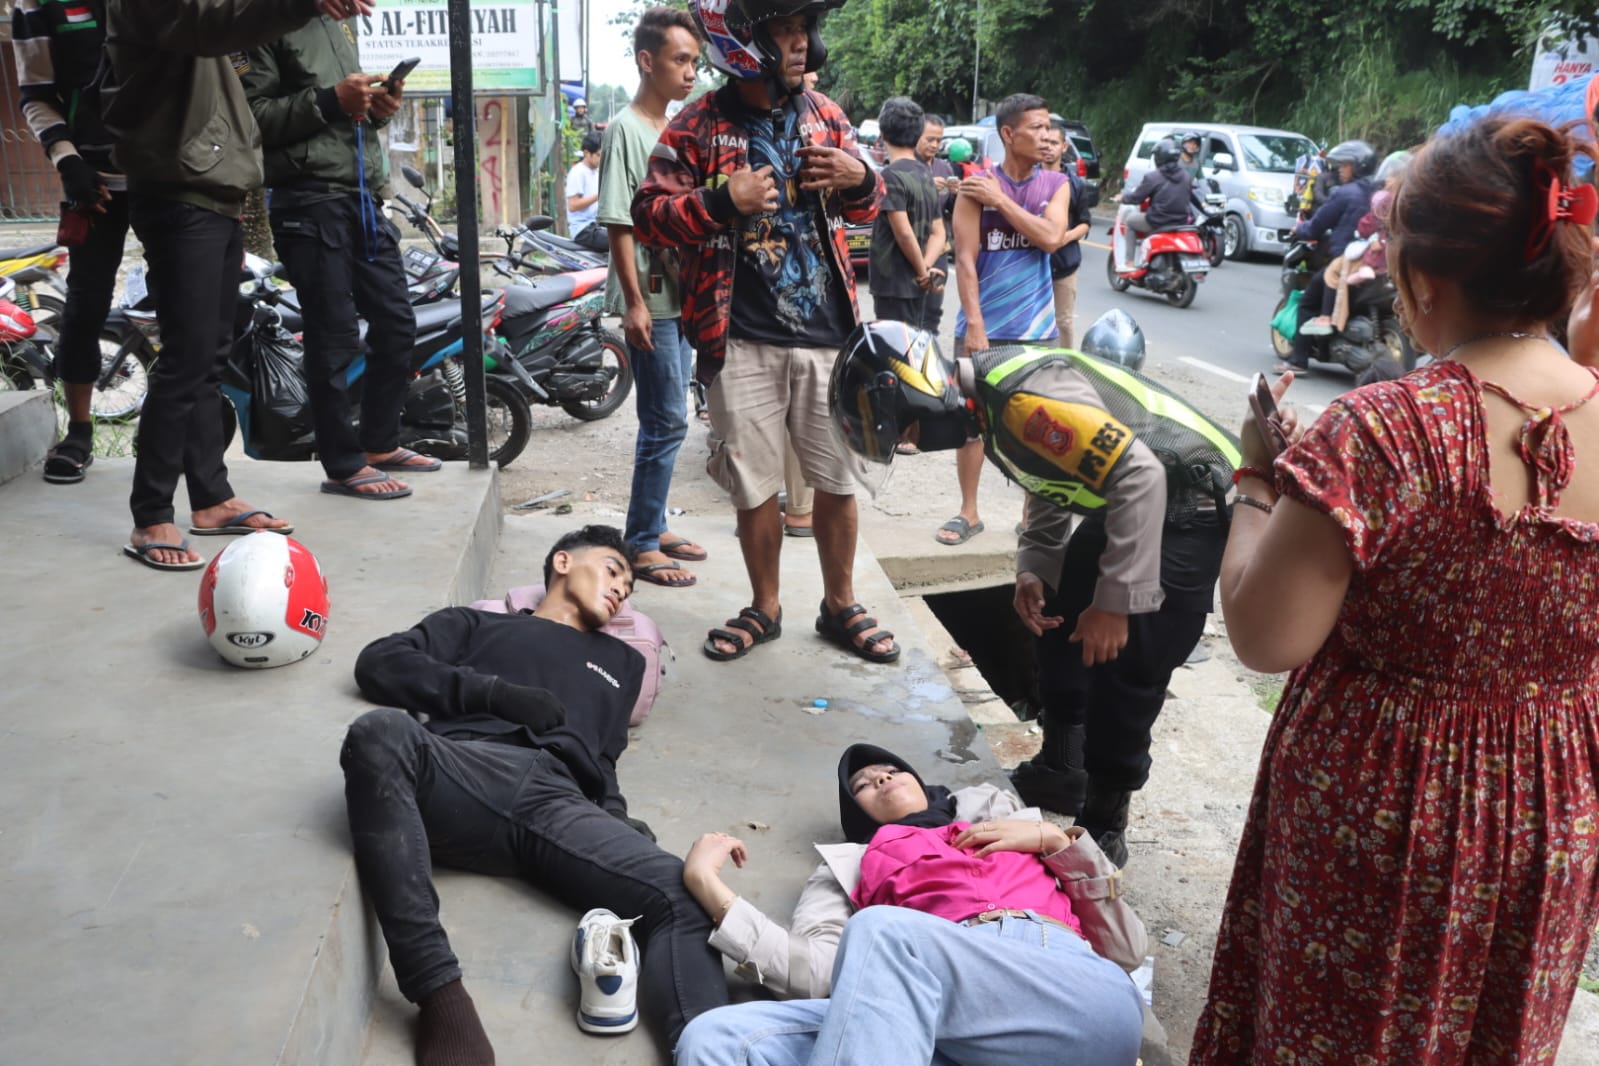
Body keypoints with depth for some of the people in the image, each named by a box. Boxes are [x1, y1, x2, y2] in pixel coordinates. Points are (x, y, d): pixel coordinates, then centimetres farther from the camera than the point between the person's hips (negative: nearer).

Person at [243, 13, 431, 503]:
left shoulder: (338, 23, 20)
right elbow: (251, 114, -14)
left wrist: (379, 107, 4)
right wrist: (330, 101, -20)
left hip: (362, 197, 8)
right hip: (310, 201, -8)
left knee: (396, 322, 11)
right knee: (335, 336, -5)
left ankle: (379, 444, 24)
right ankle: (344, 465, 5)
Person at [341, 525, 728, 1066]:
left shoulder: (621, 661, 40)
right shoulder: (476, 624, 33)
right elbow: (380, 663, 15)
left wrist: (619, 824, 4)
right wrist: (494, 691, 1)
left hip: (562, 803, 2)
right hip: (469, 769, -2)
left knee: (684, 896, -27)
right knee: (380, 733, -37)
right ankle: (440, 994, -36)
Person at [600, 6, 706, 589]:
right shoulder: (626, 131, -10)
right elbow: (619, 224, -14)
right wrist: (634, 302, -18)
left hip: (681, 295, 8)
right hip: (650, 300, -8)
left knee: (666, 421, 12)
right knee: (666, 423, -7)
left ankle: (653, 527, 23)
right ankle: (641, 548, 1)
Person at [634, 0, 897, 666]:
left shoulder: (824, 116, 9)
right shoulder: (698, 127, -3)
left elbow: (864, 209, 18)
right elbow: (648, 214, -6)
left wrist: (859, 178, -5)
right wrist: (723, 199, -20)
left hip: (828, 333, 3)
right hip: (743, 341, -3)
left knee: (838, 480, 9)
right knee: (755, 487, 7)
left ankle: (840, 606, 27)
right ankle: (764, 609, 27)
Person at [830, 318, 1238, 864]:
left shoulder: (1023, 395, -29)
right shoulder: (987, 396, 3)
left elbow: (1139, 475, -31)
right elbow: (1052, 479, 16)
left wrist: (1116, 600, -26)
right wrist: (1033, 567, 3)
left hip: (1192, 505, -10)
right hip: (1131, 498, 10)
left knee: (1123, 667, -8)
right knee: (1058, 624, 18)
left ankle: (1104, 825, 11)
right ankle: (1057, 770, 35)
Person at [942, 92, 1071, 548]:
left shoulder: (1056, 184, 4)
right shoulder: (976, 186, -5)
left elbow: (1051, 238, -13)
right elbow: (965, 260, -8)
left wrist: (1001, 200, -13)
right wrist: (974, 324, -14)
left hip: (1037, 326, 2)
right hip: (984, 326, -2)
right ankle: (969, 512, 19)